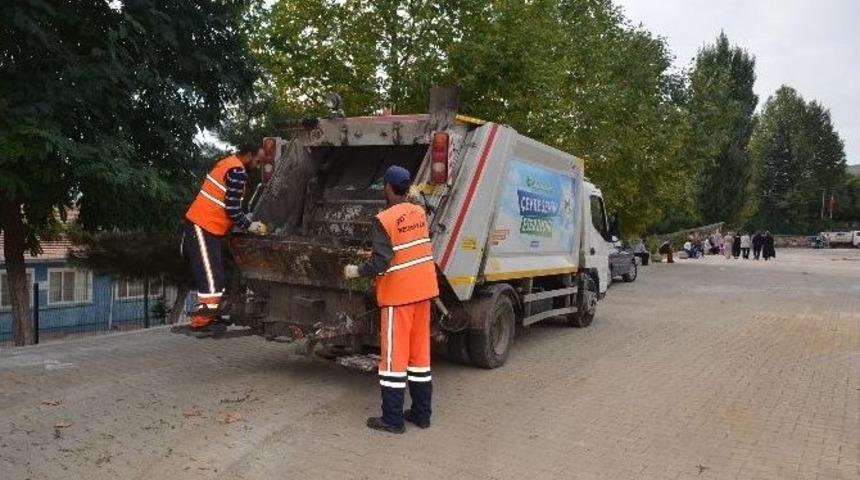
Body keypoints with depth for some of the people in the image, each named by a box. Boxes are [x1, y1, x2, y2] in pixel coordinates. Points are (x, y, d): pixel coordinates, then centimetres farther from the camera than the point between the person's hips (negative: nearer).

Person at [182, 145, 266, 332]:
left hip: (201, 226, 10)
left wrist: (245, 220, 16)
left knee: (213, 274, 15)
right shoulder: (237, 171, -14)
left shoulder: (227, 163, 16)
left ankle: (210, 314, 23)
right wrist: (249, 226, -4)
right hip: (203, 228, -10)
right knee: (210, 276, -5)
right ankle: (202, 321, 1)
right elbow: (232, 208, -18)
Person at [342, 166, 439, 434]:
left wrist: (357, 271, -4)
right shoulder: (420, 213, 6)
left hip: (398, 294, -7)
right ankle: (422, 414, 20)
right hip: (423, 290, 7)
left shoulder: (385, 219, -15)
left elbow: (381, 262, -21)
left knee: (394, 355, 1)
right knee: (420, 351, 13)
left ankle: (392, 420, 8)